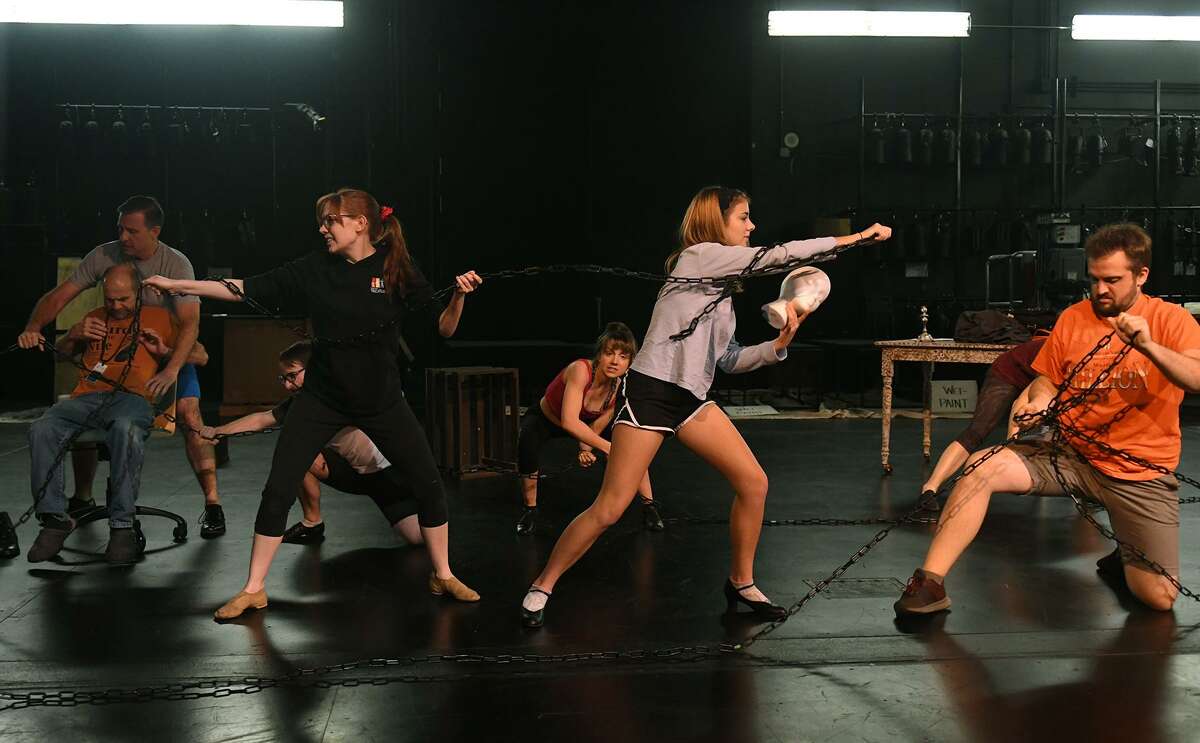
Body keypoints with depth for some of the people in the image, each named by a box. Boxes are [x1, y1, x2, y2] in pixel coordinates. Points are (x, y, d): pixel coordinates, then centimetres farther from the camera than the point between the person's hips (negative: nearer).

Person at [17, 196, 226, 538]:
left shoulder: (176, 264, -22)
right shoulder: (104, 256, -13)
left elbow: (189, 322, -30)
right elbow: (60, 295, -10)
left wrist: (171, 370, -43)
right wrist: (33, 327, -28)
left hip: (169, 352, -3)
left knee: (189, 416, -20)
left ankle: (212, 504, -12)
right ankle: (82, 499, 18)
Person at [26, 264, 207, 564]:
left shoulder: (158, 317, 22)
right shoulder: (94, 318, 31)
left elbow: (200, 356, 20)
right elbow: (61, 353, 32)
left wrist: (165, 351, 3)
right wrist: (74, 334, 12)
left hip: (132, 397, -4)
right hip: (85, 397, 4)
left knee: (126, 429, -41)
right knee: (41, 429, -29)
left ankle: (122, 525, -36)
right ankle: (55, 519, -21)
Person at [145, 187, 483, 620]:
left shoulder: (396, 270, -7)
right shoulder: (315, 269, -4)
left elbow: (443, 329, -6)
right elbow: (246, 289, -2)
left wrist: (460, 295, -24)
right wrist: (178, 285, -5)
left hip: (381, 398, 0)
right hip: (322, 398, 1)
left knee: (429, 484, 1)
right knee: (278, 490, -4)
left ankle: (442, 576, 21)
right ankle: (253, 590, 11)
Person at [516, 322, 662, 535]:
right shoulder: (581, 369, -39)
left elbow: (597, 425, -9)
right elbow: (569, 422, -45)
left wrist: (586, 448, -27)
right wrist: (607, 447, -44)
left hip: (582, 423, 5)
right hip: (545, 417, -5)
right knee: (527, 443, -36)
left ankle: (648, 506, 7)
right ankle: (530, 509, -13)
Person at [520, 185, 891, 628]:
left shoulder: (722, 283, 17)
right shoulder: (699, 255, -7)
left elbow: (730, 360, 15)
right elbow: (780, 255, -11)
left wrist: (778, 345, 0)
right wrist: (853, 238, -5)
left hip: (692, 399, 9)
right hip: (649, 393, -9)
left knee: (753, 482, 1)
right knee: (609, 510, -7)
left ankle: (741, 583, 19)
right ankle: (541, 588, 10)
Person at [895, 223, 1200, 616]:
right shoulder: (1073, 317, 5)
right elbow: (1048, 379, 14)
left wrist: (1149, 347, -35)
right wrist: (1040, 400, -10)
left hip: (1142, 471, -2)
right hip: (1070, 451, 3)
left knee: (1159, 598, -10)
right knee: (981, 468, -23)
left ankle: (1125, 560, 27)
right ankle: (929, 583, -19)